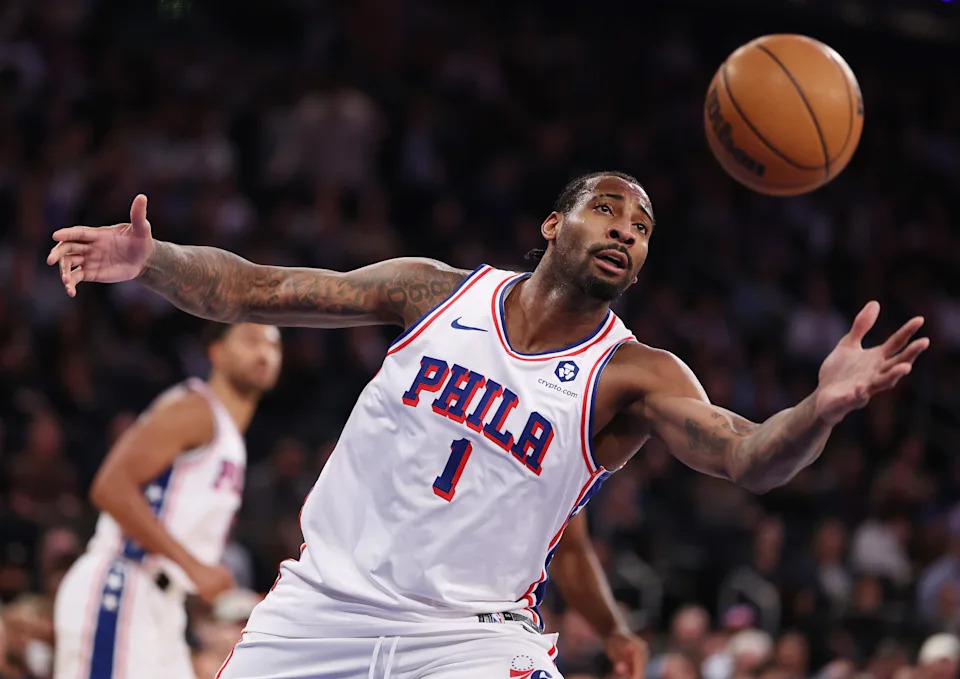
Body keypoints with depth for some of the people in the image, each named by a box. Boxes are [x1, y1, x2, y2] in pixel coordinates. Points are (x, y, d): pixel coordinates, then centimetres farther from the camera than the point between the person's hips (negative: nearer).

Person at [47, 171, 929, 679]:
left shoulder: (633, 376, -5)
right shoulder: (436, 293, 1)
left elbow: (747, 457, -23)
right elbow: (251, 291, 1)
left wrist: (821, 410, -45)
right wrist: (150, 260, -17)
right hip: (323, 605, 2)